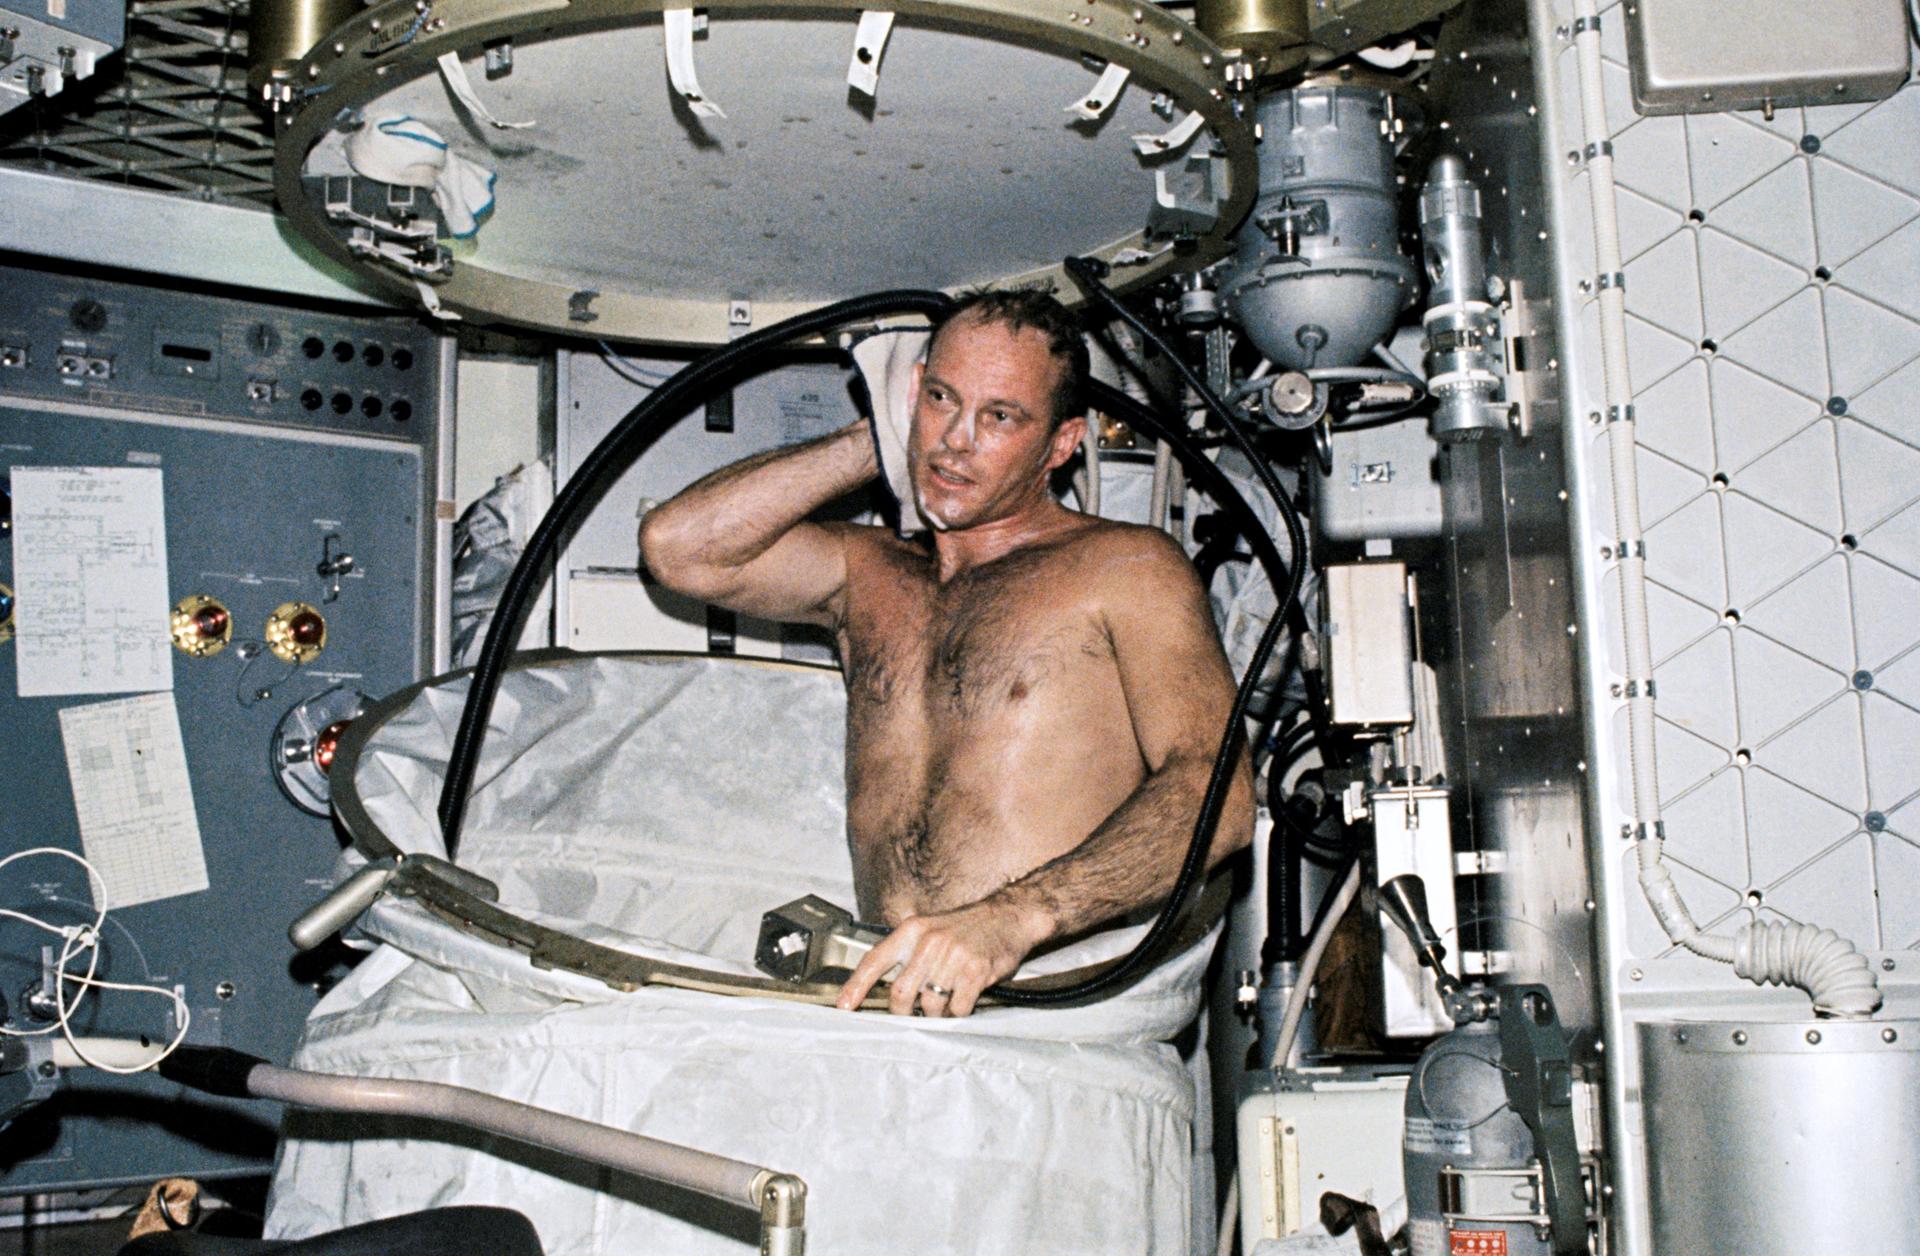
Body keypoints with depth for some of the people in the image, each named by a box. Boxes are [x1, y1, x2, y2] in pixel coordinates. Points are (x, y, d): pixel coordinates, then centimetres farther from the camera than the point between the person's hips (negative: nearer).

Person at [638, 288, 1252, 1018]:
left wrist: (1012, 918, -24)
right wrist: (873, 441, 14)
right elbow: (677, 546, 10)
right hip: (900, 998, 5)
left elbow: (1217, 792, -9)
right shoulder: (868, 570, 23)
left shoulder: (1127, 566, 6)